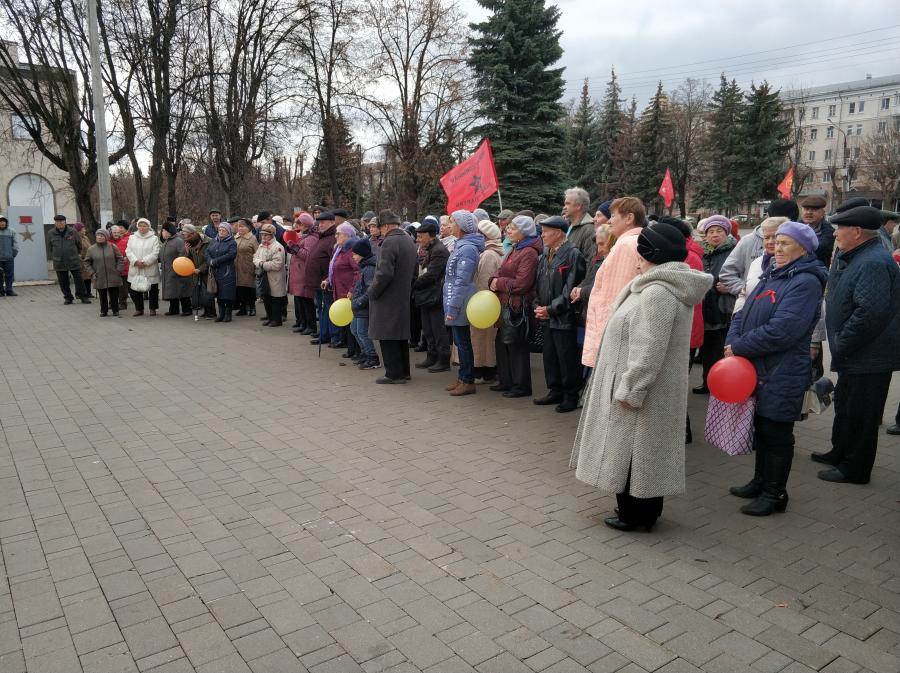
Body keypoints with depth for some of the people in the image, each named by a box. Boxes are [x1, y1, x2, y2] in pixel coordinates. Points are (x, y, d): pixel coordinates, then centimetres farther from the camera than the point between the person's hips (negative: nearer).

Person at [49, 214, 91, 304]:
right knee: (63, 282, 9)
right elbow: (50, 247, 15)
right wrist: (54, 257, 17)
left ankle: (83, 296, 14)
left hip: (73, 261, -2)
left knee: (79, 280, 3)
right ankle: (68, 297, 21)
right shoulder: (51, 233, 1)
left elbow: (79, 243, 9)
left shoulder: (72, 231, -3)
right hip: (59, 263, 2)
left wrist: (78, 254, 15)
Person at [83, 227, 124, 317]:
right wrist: (92, 273, 0)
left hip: (113, 277, -1)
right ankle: (103, 311, 21)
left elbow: (120, 259, 4)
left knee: (114, 295, 4)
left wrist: (118, 270, -3)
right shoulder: (91, 249, 2)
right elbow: (87, 262, 9)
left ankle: (115, 311, 16)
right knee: (102, 296, 8)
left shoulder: (112, 247, 0)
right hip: (100, 278, 1)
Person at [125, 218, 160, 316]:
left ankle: (153, 308, 18)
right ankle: (139, 308, 19)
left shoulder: (154, 238, 0)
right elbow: (128, 251, 2)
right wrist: (136, 261, -14)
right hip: (135, 270, 3)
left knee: (153, 289, 4)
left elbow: (155, 253, -9)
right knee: (135, 289, 5)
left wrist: (145, 262, -18)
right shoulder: (132, 238, 10)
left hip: (150, 269, -3)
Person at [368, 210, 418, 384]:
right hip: (404, 296, 9)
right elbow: (415, 270, 15)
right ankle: (403, 371, 24)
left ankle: (394, 373, 1)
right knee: (401, 335, 16)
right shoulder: (410, 241, 10)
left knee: (388, 338, -2)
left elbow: (384, 273, -23)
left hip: (388, 298, -9)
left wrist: (372, 291, -11)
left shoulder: (389, 242, -18)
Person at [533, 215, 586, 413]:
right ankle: (555, 391, 28)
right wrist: (538, 306, 2)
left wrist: (550, 309, -15)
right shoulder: (544, 256, 13)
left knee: (567, 359, 0)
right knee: (550, 357, 15)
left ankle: (571, 396, 13)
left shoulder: (573, 254, -12)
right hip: (546, 317, 8)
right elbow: (538, 284, 18)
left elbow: (570, 289, -16)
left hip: (564, 318, -8)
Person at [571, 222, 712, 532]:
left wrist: (628, 389, -22)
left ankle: (635, 514, 16)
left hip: (642, 389, -10)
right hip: (648, 389, 10)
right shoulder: (663, 286, 12)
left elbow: (648, 350, -27)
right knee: (643, 450, 18)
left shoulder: (657, 293, -23)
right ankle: (646, 510, 30)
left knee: (631, 450, 3)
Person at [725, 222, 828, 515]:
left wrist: (738, 347, -17)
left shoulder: (806, 282, -16)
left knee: (776, 434, 3)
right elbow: (743, 313, 11)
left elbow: (781, 331, -25)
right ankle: (761, 482, 35)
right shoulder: (771, 275, 12)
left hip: (783, 375, -8)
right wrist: (732, 342, -8)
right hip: (757, 370, 8)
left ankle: (775, 493, 18)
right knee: (761, 427, 19)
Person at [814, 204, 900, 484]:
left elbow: (870, 312, -33)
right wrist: (839, 345, 16)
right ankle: (840, 454, 40)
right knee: (845, 406, 23)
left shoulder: (874, 263, -24)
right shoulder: (850, 257, 10)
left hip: (869, 359, -11)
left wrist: (841, 345, -23)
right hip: (854, 355, 11)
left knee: (860, 415, 3)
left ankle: (854, 469, 16)